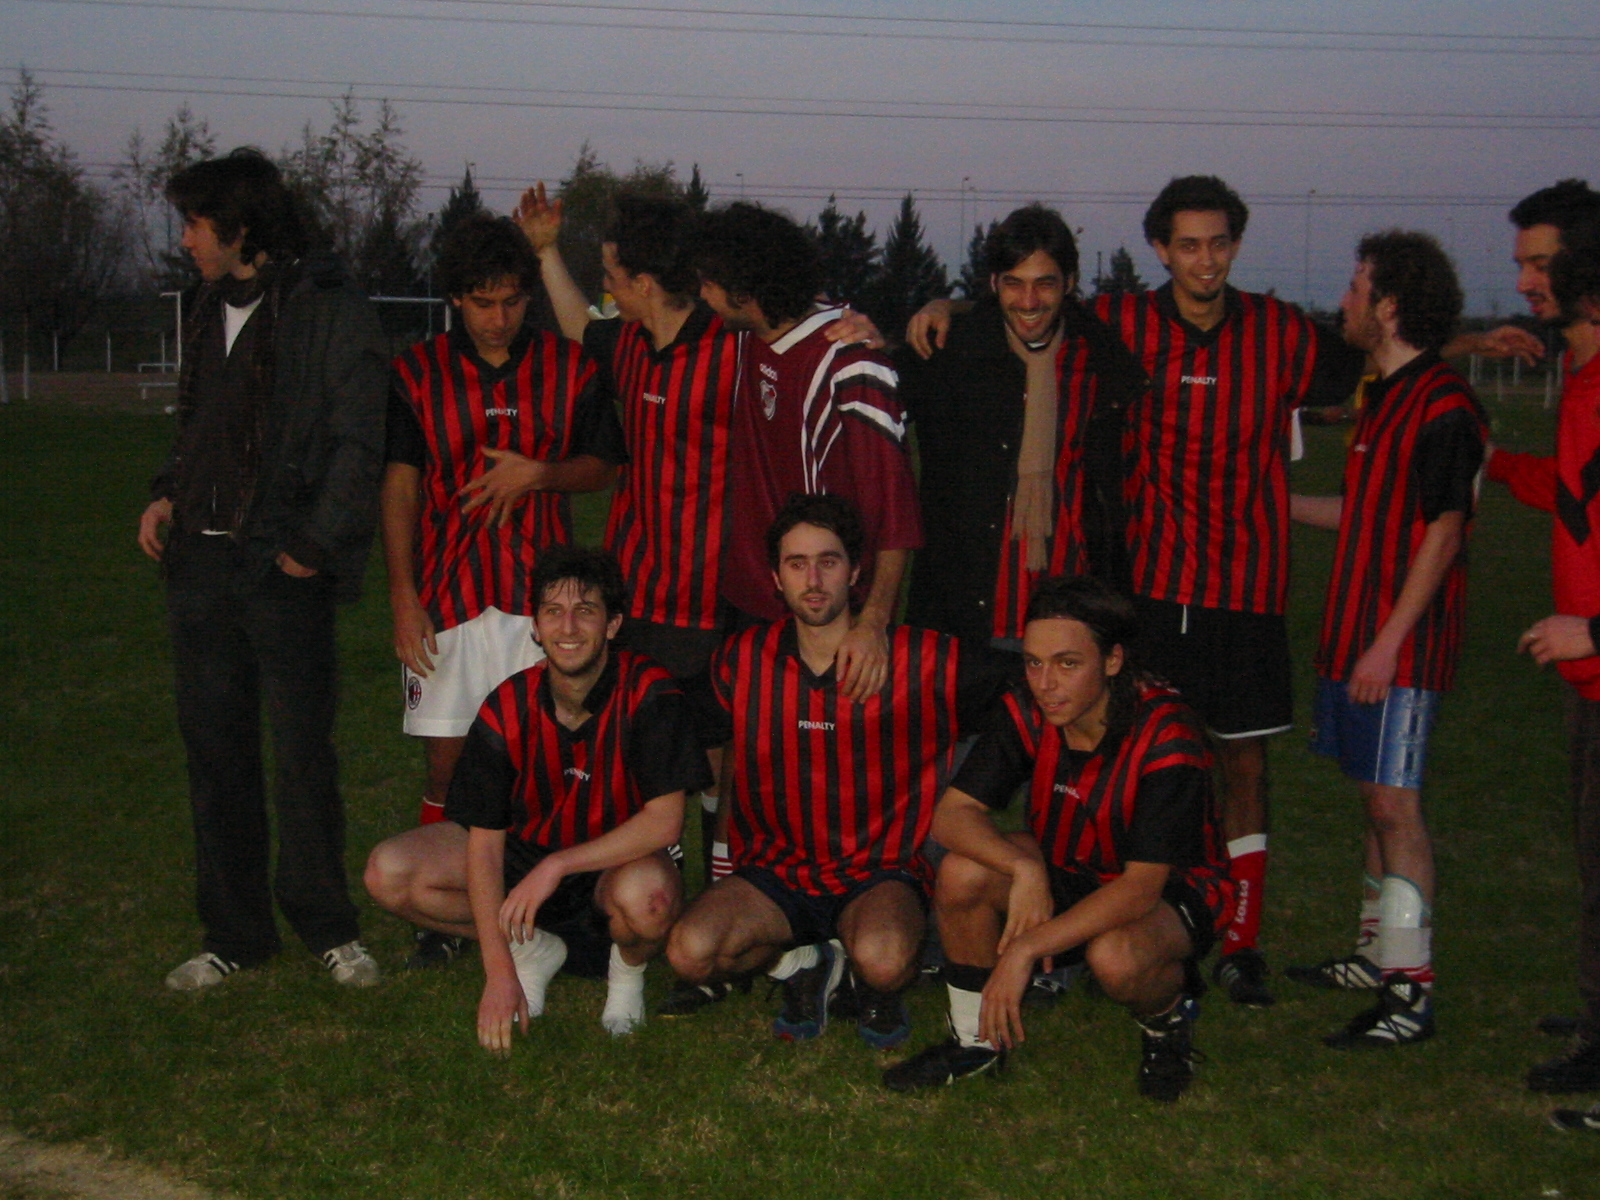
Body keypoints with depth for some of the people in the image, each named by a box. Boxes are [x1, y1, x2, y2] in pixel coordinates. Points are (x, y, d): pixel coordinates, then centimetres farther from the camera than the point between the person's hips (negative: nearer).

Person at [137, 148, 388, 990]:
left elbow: (358, 445, -9)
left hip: (284, 570, -7)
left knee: (304, 751, 0)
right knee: (214, 748, 8)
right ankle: (234, 933, 18)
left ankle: (325, 924, 15)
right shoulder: (209, 311, 16)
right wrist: (169, 495, 7)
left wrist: (313, 545, -13)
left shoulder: (330, 311, -7)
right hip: (200, 559, 7)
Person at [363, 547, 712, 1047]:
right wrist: (499, 973, -21)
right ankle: (534, 949, 6)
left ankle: (628, 970, -1)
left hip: (616, 861, -3)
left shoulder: (648, 695, -21)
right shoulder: (507, 710, -14)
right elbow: (484, 840, -14)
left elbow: (665, 820, -24)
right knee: (389, 874, -17)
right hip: (525, 851, 4)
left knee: (646, 895, -41)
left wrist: (557, 865, -31)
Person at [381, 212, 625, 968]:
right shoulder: (418, 372, 5)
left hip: (542, 591, 0)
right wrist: (403, 596, -4)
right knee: (447, 758, 3)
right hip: (448, 591, 0)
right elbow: (399, 487, 3)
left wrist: (538, 474, -10)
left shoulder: (570, 369, 5)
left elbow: (604, 466, 11)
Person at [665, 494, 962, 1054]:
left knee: (882, 961, -36)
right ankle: (800, 961, 6)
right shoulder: (741, 660, 2)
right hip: (775, 868, 3)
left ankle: (876, 986, 4)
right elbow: (725, 755, 18)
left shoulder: (923, 660, -8)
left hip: (878, 870, -3)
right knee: (690, 951, -26)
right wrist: (733, 850, 13)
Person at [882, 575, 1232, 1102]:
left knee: (1115, 956, -38)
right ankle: (976, 1039, -1)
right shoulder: (1029, 714, -16)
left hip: (1171, 890, -4)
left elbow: (1141, 888, -32)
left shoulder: (1167, 738, -29)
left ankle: (1169, 1021, 0)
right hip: (1065, 872, 5)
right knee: (962, 871, -23)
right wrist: (1025, 868, -37)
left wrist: (1026, 948, -40)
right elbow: (951, 814, -17)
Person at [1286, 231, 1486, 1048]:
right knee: (1377, 800, 14)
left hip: (1404, 644, -9)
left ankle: (1410, 993, -6)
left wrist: (1389, 641, -20)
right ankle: (1377, 956, 24)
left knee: (1394, 804, -9)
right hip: (1361, 633, 9)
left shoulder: (1442, 405, -14)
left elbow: (1442, 532, -18)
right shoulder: (1388, 395, 16)